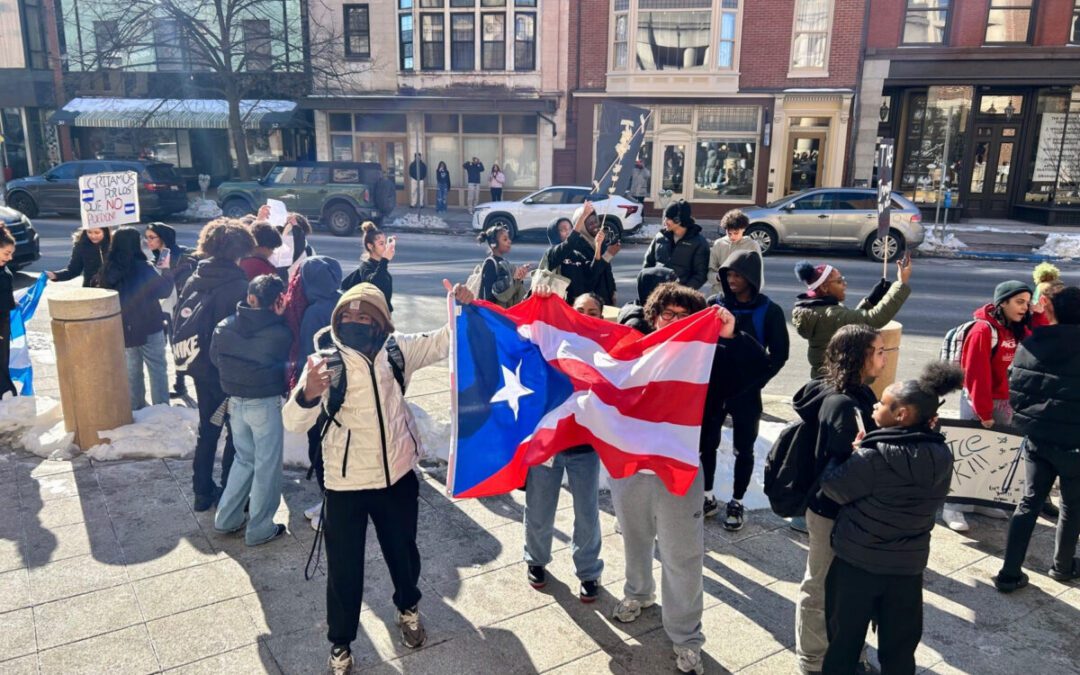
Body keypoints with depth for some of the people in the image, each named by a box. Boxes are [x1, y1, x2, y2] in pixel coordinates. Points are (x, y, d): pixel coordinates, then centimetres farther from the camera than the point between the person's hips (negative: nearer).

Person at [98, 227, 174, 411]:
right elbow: (163, 290, -9)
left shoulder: (108, 270, 0)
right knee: (157, 369, 4)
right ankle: (161, 408, 4)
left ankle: (135, 408, 25)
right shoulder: (143, 267, -17)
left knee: (131, 371, 16)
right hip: (149, 327, -5)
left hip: (123, 329, 5)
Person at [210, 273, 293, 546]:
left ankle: (226, 518, 29)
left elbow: (215, 359, 8)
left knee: (244, 459, 23)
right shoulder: (280, 334, -20)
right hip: (266, 404, -5)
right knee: (267, 465, 8)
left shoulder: (224, 327, -5)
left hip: (235, 402, 6)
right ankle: (259, 528, 16)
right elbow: (285, 366, -4)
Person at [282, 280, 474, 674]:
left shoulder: (397, 350, -5)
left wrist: (462, 309, -17)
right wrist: (308, 394, -46)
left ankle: (408, 609, 52)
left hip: (397, 475, 3)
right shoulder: (325, 361, -15)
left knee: (403, 552, 22)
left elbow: (445, 342, 3)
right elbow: (294, 423, -23)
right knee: (344, 569, 9)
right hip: (346, 483, -2)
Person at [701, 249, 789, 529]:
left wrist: (756, 381, -10)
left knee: (744, 449, 8)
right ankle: (708, 496, 28)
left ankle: (736, 502, 24)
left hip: (745, 391, -2)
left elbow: (779, 353, -3)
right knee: (706, 444, 10)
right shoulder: (715, 304, -1)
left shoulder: (769, 311, -6)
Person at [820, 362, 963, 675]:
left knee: (845, 636, 15)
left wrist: (852, 452, 0)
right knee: (900, 642, 20)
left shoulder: (874, 458, -25)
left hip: (856, 560, -4)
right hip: (909, 563, 4)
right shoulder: (941, 456, -7)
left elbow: (832, 485, -14)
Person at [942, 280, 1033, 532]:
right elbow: (976, 374, -19)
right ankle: (953, 507, 7)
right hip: (977, 401, -7)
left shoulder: (1019, 330, 8)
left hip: (1005, 403, 7)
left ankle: (982, 501, 25)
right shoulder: (984, 330, -17)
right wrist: (983, 411, -17)